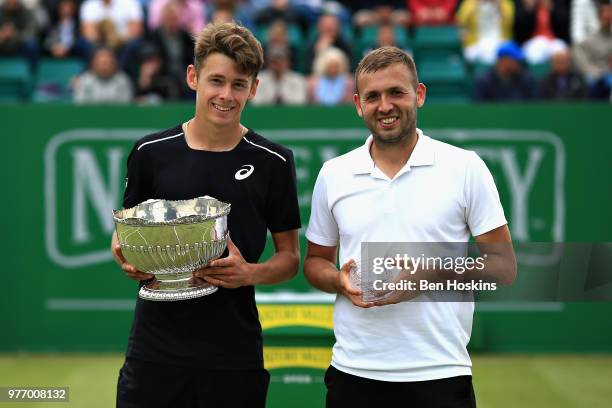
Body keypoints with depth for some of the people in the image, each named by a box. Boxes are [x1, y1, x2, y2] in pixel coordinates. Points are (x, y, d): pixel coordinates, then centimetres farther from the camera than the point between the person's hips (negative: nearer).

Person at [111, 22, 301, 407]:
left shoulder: (273, 162, -1)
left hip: (234, 357, -1)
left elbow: (290, 256, 4)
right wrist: (127, 258, -9)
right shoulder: (151, 152, 1)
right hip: (154, 349, 1)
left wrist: (250, 273, -15)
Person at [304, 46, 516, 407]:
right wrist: (341, 281, -6)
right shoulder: (333, 174, 7)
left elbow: (504, 266, -1)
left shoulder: (466, 167, -2)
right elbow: (316, 261, 16)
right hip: (353, 373, 3)